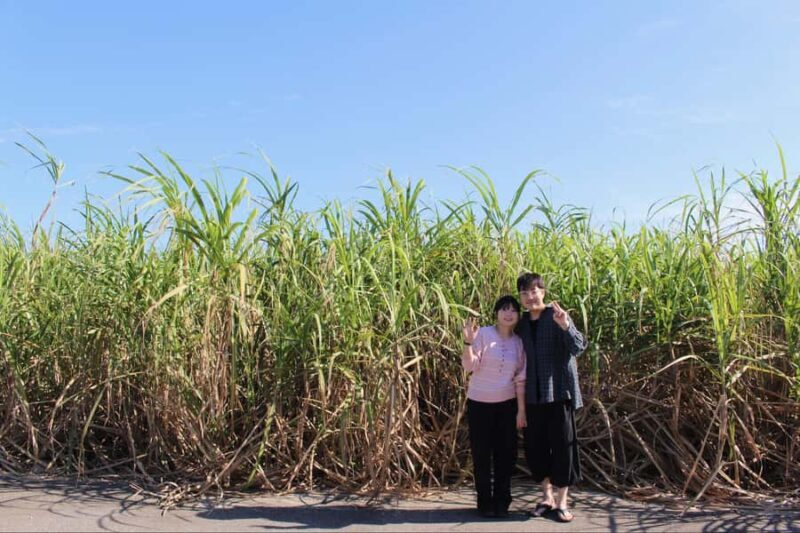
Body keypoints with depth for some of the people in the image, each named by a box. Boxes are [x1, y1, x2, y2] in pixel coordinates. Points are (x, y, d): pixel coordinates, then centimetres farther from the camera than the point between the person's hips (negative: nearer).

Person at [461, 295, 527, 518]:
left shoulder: (519, 342, 1)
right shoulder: (484, 334, -11)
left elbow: (520, 378, 3)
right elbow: (469, 366, -16)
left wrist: (521, 410, 1)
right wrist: (468, 341, -30)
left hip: (507, 404, 3)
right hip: (480, 403, -3)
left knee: (506, 453, 8)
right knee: (481, 453, 5)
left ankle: (502, 501, 23)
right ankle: (484, 502, 20)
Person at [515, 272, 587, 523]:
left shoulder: (556, 317, -6)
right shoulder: (522, 324, 8)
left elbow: (578, 347, -17)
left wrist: (565, 326, -35)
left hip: (559, 391, -5)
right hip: (533, 395, 5)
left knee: (562, 445, 1)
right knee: (535, 445, 9)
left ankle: (561, 502, 12)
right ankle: (547, 497, 25)